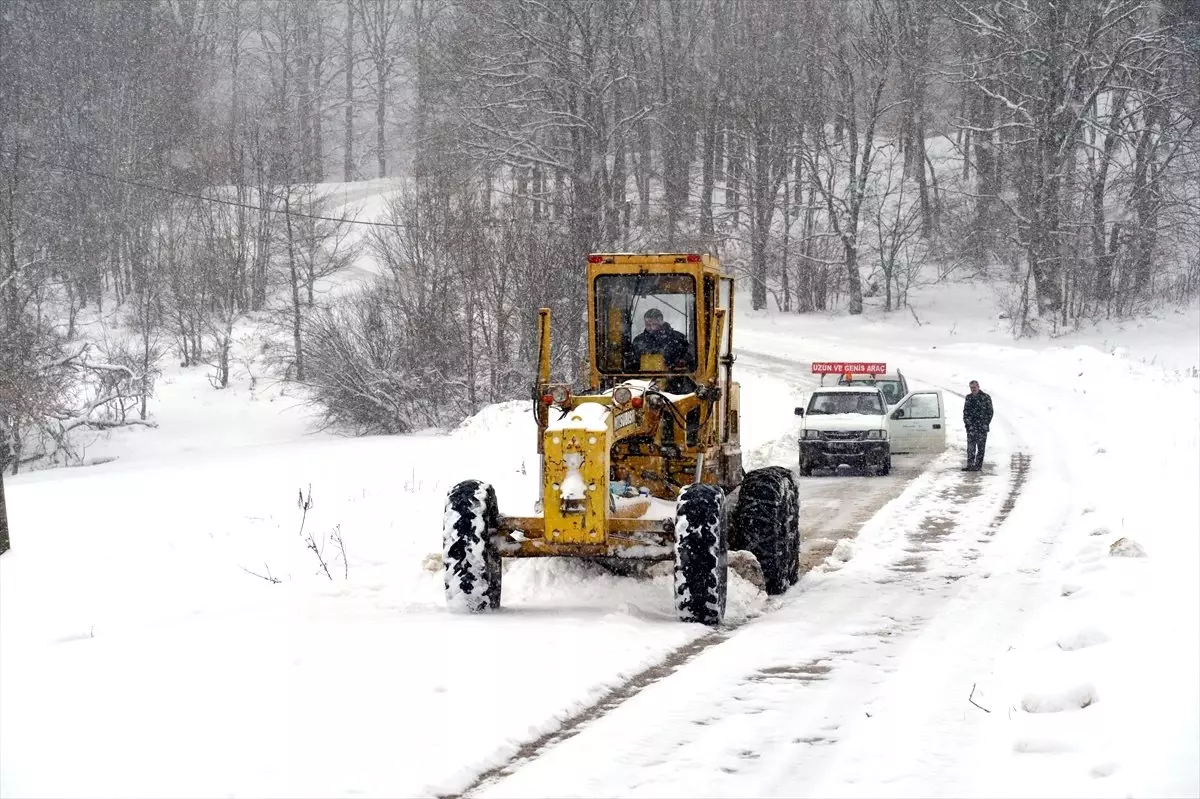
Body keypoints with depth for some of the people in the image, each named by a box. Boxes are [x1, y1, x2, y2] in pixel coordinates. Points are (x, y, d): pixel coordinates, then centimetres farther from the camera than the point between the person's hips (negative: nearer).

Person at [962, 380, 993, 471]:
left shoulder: (986, 398, -1)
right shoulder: (968, 398, 11)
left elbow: (990, 412, -1)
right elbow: (965, 411, 15)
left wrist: (985, 424, -8)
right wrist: (966, 422, 2)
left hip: (982, 427, -3)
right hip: (971, 426, 3)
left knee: (981, 446, 0)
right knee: (970, 446, 0)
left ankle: (978, 465, 3)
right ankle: (970, 464, 2)